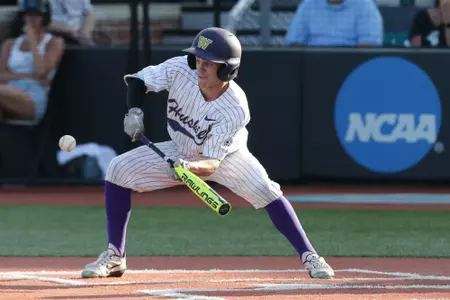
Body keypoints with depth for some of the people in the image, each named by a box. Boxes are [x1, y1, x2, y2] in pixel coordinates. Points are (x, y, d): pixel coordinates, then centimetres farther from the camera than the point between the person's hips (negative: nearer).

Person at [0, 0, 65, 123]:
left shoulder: (54, 43, 13)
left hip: (35, 101, -4)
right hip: (10, 98, 4)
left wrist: (33, 40, 3)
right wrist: (30, 76, -6)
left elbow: (41, 72, -5)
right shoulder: (10, 44, 26)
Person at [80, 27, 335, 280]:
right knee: (119, 170, -12)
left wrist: (190, 168, -59)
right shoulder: (180, 70, -28)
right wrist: (134, 111, -31)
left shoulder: (236, 109, -35)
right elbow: (138, 80, -12)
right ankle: (115, 257, -2)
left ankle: (309, 257, -14)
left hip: (226, 155, -4)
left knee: (267, 192, -27)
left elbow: (211, 164, -37)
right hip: (180, 152, 4)